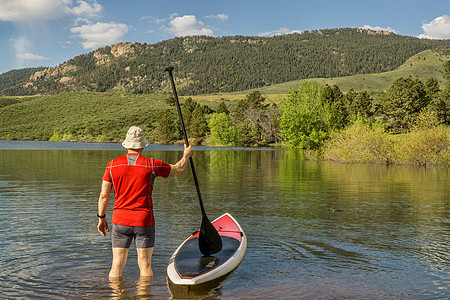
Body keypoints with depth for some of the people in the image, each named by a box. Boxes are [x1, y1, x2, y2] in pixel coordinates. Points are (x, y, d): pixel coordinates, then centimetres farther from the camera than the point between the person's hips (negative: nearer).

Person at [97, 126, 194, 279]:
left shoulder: (112, 165, -2)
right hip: (144, 221, -2)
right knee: (145, 265, 7)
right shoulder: (152, 165, -7)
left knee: (116, 267, 7)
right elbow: (178, 169, 8)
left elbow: (103, 196, 0)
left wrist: (101, 218, 14)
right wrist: (186, 155, 28)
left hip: (120, 221, 2)